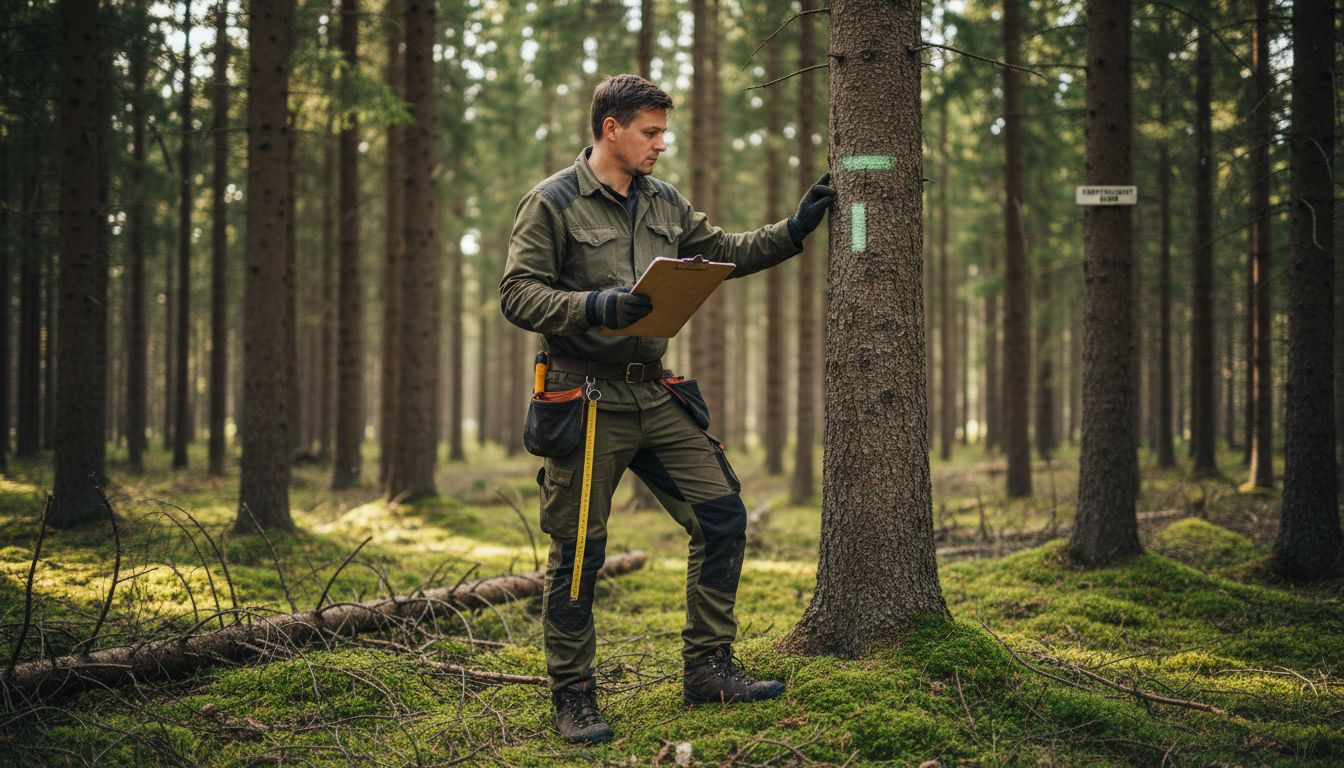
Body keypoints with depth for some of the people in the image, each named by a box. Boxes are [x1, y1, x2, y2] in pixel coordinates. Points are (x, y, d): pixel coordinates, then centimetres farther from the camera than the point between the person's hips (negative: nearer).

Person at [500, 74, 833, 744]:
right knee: (578, 552, -1)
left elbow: (724, 253, 23)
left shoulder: (665, 204, 14)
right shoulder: (551, 204, -6)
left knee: (722, 516, 3)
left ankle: (708, 668, 14)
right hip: (587, 400, -6)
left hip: (656, 397, 7)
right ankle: (573, 697, 12)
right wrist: (595, 306, -26)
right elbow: (519, 295, -13)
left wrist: (796, 228, 14)